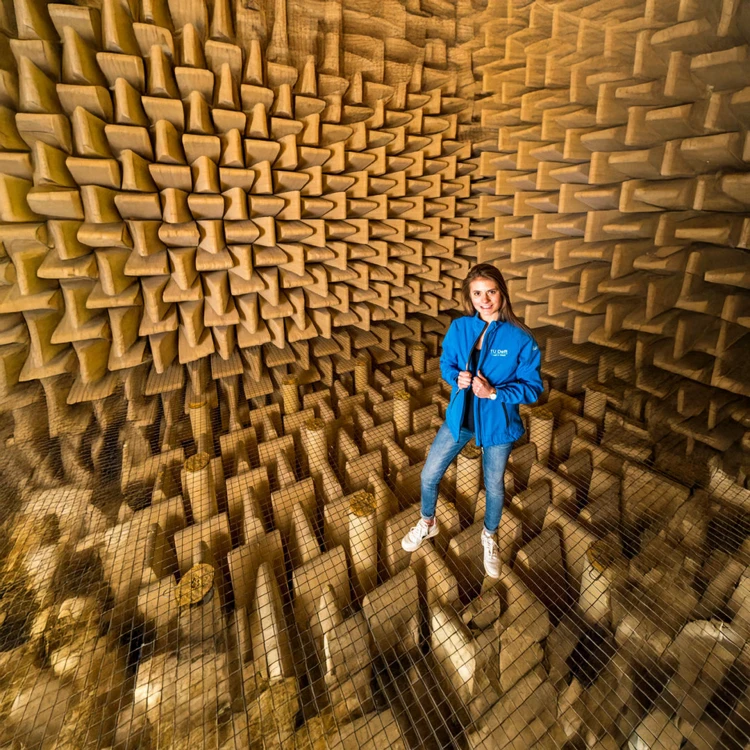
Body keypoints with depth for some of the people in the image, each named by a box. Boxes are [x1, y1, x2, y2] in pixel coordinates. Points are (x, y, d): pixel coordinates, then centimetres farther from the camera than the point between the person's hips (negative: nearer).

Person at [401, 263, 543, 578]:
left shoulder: (521, 338, -17)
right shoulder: (459, 327, -7)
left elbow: (533, 387, -11)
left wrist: (494, 392, -25)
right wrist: (457, 377, -16)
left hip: (497, 422, -2)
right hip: (459, 415, 3)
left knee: (494, 486, 17)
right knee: (429, 475, 10)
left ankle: (489, 537, 49)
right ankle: (427, 523, 43)